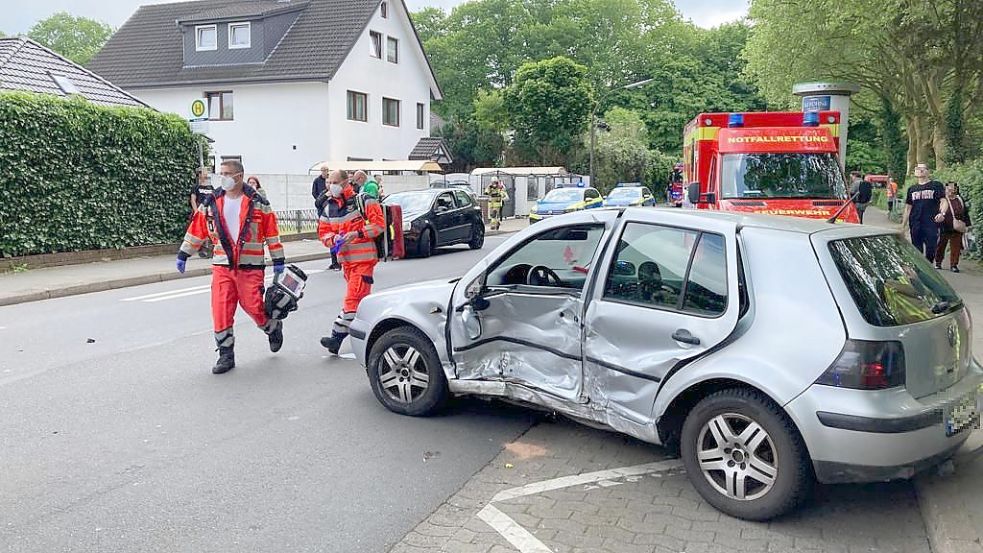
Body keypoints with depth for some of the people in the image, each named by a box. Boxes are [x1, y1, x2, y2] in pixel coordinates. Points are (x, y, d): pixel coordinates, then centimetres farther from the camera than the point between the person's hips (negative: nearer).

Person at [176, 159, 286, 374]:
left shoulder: (258, 203, -1)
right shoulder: (212, 203, 7)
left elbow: (272, 233, 2)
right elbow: (196, 230, 13)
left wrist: (278, 260, 2)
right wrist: (183, 255, 13)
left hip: (250, 267, -3)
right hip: (222, 266, 3)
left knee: (253, 307, -4)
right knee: (220, 310, -2)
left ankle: (274, 328, 30)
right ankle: (226, 354, 9)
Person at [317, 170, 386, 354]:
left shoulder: (363, 200, -7)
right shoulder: (329, 207, 12)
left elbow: (379, 224, -11)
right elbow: (323, 232, 16)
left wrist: (358, 234, -19)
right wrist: (334, 238, -6)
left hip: (364, 257, -7)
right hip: (345, 258, 7)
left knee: (353, 297, -12)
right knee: (360, 297, 15)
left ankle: (338, 335, -13)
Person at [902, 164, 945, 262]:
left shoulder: (936, 185, 3)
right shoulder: (912, 189, 14)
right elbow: (908, 208, 17)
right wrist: (903, 226, 14)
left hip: (931, 224, -4)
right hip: (915, 225, 4)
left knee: (931, 250, -5)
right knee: (917, 251, 7)